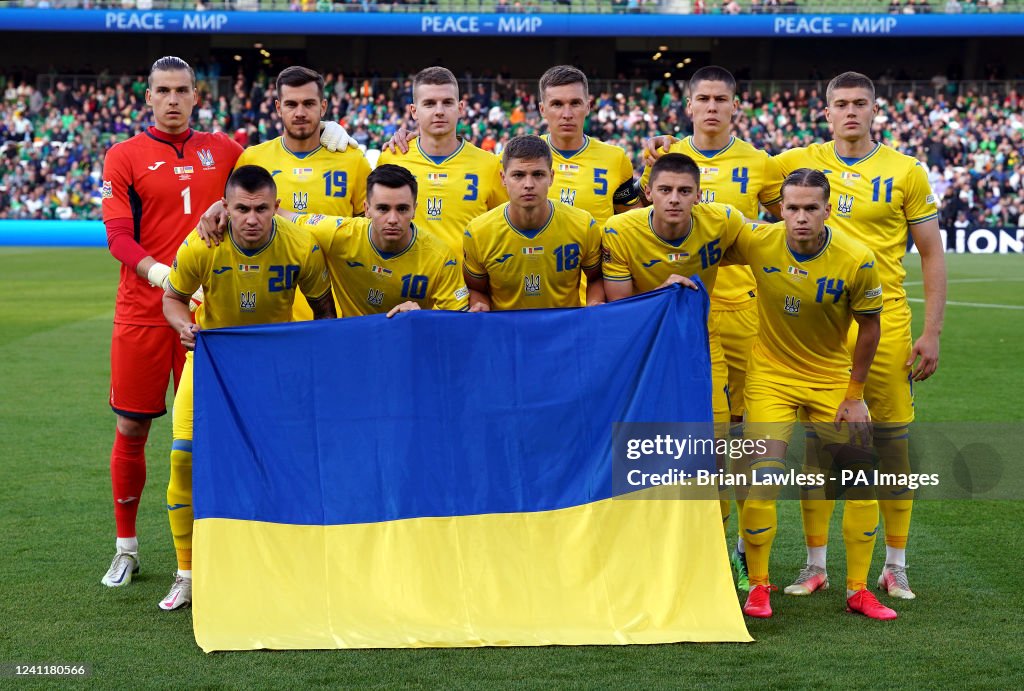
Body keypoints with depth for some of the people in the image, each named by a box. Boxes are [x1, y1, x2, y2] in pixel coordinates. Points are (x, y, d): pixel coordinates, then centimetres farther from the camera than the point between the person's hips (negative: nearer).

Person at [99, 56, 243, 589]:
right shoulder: (124, 156, 2)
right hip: (141, 311, -1)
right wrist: (160, 272, -22)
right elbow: (118, 236, -5)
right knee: (131, 428, 5)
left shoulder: (222, 150, 9)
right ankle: (126, 547, 21)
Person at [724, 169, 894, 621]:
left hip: (833, 378, 1)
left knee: (864, 479, -1)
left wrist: (854, 395, -1)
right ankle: (758, 587, 6)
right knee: (762, 478, -12)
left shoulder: (857, 260, -18)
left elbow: (869, 327, -4)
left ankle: (858, 590, 13)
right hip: (771, 376, -1)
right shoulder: (757, 243, -16)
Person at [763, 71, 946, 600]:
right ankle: (815, 565, 14)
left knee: (892, 439, 2)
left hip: (885, 322, -1)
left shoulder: (906, 172, 2)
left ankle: (895, 566, 14)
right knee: (818, 441, 4)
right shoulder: (798, 163, 5)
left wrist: (931, 333, -1)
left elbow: (932, 254, 5)